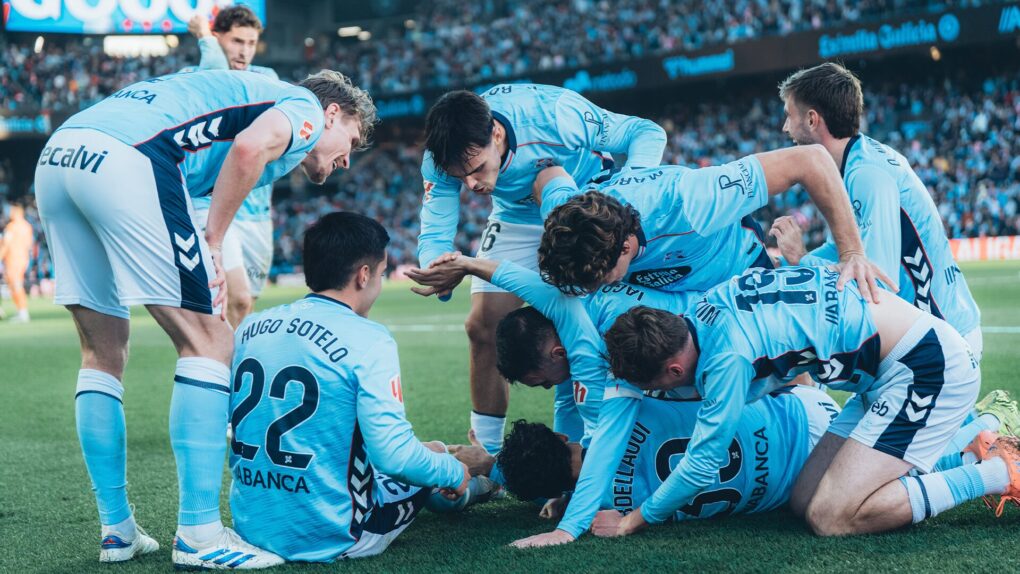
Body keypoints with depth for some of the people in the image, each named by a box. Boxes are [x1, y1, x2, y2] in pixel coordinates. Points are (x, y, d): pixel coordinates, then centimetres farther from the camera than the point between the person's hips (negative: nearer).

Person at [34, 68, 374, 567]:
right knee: (207, 341, -1)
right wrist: (213, 244, -2)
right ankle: (198, 536, -3)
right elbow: (249, 147, -9)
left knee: (104, 352, 17)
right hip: (125, 159, -9)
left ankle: (116, 530, 21)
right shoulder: (306, 107, 14)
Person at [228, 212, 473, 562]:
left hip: (250, 528, 6)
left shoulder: (249, 328, 2)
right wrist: (455, 472, -3)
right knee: (432, 456, 20)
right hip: (330, 540, -6)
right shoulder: (368, 340, -17)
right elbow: (395, 456, -24)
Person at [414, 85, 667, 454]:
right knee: (484, 327, -5)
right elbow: (434, 234, -24)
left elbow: (648, 134, -26)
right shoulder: (443, 157, -26)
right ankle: (486, 454, 8)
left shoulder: (557, 115, -38)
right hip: (518, 218, 3)